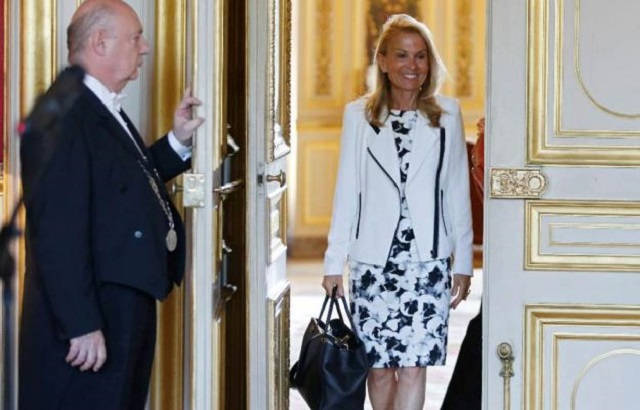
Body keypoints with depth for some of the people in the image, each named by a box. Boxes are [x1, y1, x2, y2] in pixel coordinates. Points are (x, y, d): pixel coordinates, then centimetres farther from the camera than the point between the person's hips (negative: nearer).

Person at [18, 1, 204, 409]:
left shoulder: (106, 113, 14)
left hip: (124, 312, 11)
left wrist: (177, 142, 14)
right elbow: (58, 232, -24)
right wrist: (81, 325, -26)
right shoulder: (63, 117, -19)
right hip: (87, 323, -11)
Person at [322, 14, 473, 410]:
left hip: (428, 259, -1)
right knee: (380, 366, 4)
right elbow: (347, 194, 8)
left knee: (413, 366, -9)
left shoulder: (447, 114, 5)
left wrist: (463, 262, 7)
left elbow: (457, 192, 8)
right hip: (372, 259, 1)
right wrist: (335, 262, 5)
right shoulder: (358, 116, 6)